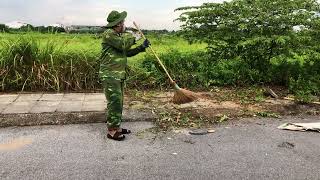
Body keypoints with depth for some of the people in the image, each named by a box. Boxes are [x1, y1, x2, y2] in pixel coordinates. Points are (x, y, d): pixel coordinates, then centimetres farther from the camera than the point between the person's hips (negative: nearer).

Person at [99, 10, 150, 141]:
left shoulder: (119, 36, 17)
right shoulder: (108, 34, -12)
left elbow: (127, 52, 21)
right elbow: (123, 44, -22)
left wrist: (141, 47, 11)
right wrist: (133, 37, -4)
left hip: (119, 76, 10)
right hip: (110, 76, -10)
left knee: (118, 103, 14)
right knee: (114, 103, -7)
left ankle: (116, 127, 25)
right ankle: (112, 131, 2)